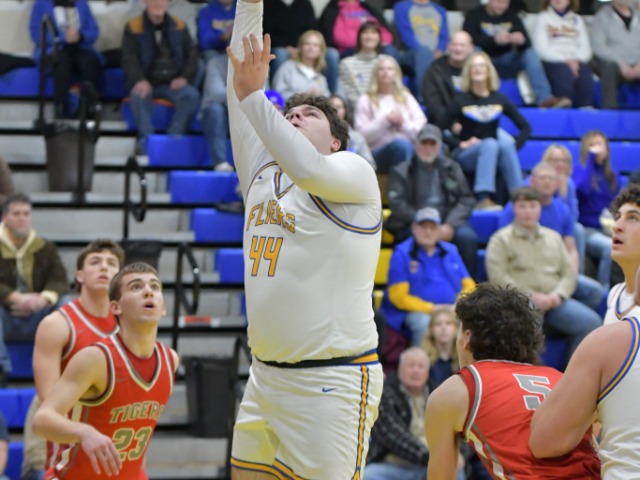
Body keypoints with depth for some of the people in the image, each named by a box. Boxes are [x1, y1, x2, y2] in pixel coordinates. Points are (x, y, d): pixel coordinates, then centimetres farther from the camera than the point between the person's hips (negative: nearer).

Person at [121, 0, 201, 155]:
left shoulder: (179, 26, 11)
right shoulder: (133, 27, 2)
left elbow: (192, 53, 11)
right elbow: (129, 59, -5)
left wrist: (185, 77, -8)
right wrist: (140, 81, -24)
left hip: (172, 84, 2)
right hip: (147, 84, -2)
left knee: (192, 95, -28)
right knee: (139, 96, -37)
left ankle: (174, 136, -30)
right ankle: (145, 139, -36)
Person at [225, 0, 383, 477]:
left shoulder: (355, 173, -3)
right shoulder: (261, 172, 16)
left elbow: (309, 170, -26)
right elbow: (241, 86, 14)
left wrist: (253, 96, -26)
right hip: (266, 378, 7)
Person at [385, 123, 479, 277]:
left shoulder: (452, 169, 20)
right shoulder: (401, 172, 14)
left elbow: (467, 200, 9)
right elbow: (397, 204, 0)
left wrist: (450, 224, -10)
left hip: (448, 224, 3)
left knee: (468, 237, -30)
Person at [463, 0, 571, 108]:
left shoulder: (512, 16, 7)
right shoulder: (474, 15, -2)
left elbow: (527, 43, -3)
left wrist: (521, 40, -28)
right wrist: (494, 40, -33)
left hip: (506, 61, 3)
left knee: (530, 53, -22)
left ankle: (545, 98, -34)